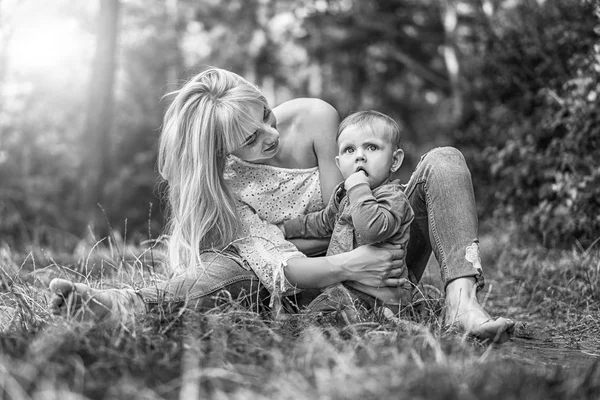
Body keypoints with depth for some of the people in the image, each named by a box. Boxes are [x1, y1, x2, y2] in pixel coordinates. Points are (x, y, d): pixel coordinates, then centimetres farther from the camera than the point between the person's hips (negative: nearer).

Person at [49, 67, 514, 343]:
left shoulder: (314, 118, -20)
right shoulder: (225, 181, -18)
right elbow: (282, 270, -31)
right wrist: (347, 265, -46)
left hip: (376, 249, 1)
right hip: (314, 283, 0)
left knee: (444, 161, -23)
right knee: (225, 269, -30)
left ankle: (461, 300, -44)